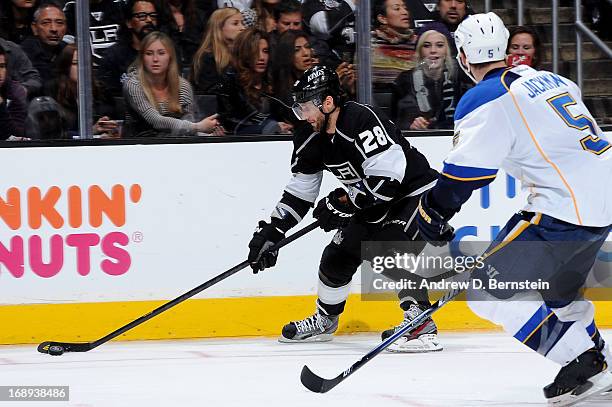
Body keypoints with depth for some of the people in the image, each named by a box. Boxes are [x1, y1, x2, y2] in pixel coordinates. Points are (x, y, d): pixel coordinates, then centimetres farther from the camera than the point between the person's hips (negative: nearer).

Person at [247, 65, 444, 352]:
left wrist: (344, 202, -29)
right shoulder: (311, 140, -3)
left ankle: (422, 326, -27)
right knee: (337, 257, 10)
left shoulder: (362, 119, -30)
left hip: (414, 193, -9)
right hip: (371, 204, 9)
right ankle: (324, 321, 33)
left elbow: (389, 177, -34)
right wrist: (270, 232, 1)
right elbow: (299, 192, 7)